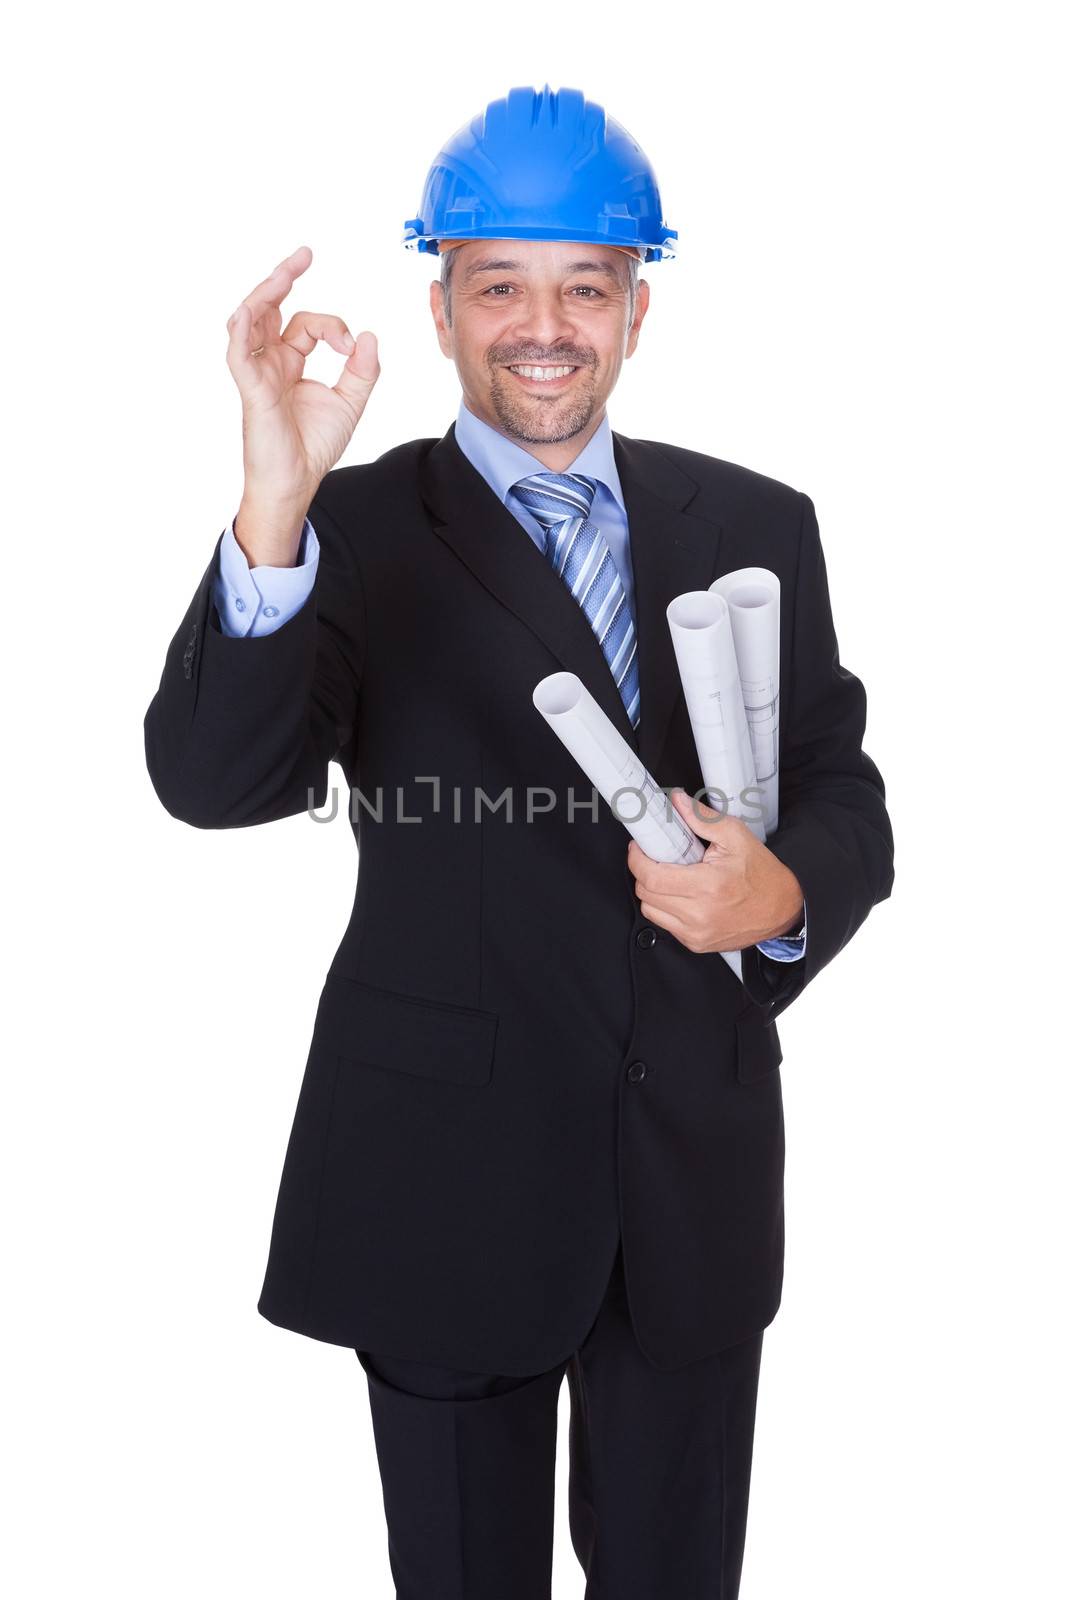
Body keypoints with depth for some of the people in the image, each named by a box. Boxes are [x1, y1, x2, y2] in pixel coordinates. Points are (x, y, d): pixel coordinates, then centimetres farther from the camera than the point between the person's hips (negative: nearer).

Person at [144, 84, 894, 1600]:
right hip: (449, 1173, -2)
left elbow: (843, 793, 6)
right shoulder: (355, 530, -6)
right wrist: (277, 503, -33)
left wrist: (786, 891, -17)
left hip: (696, 1168, 3)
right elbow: (212, 781, -19)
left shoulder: (755, 526, 3)